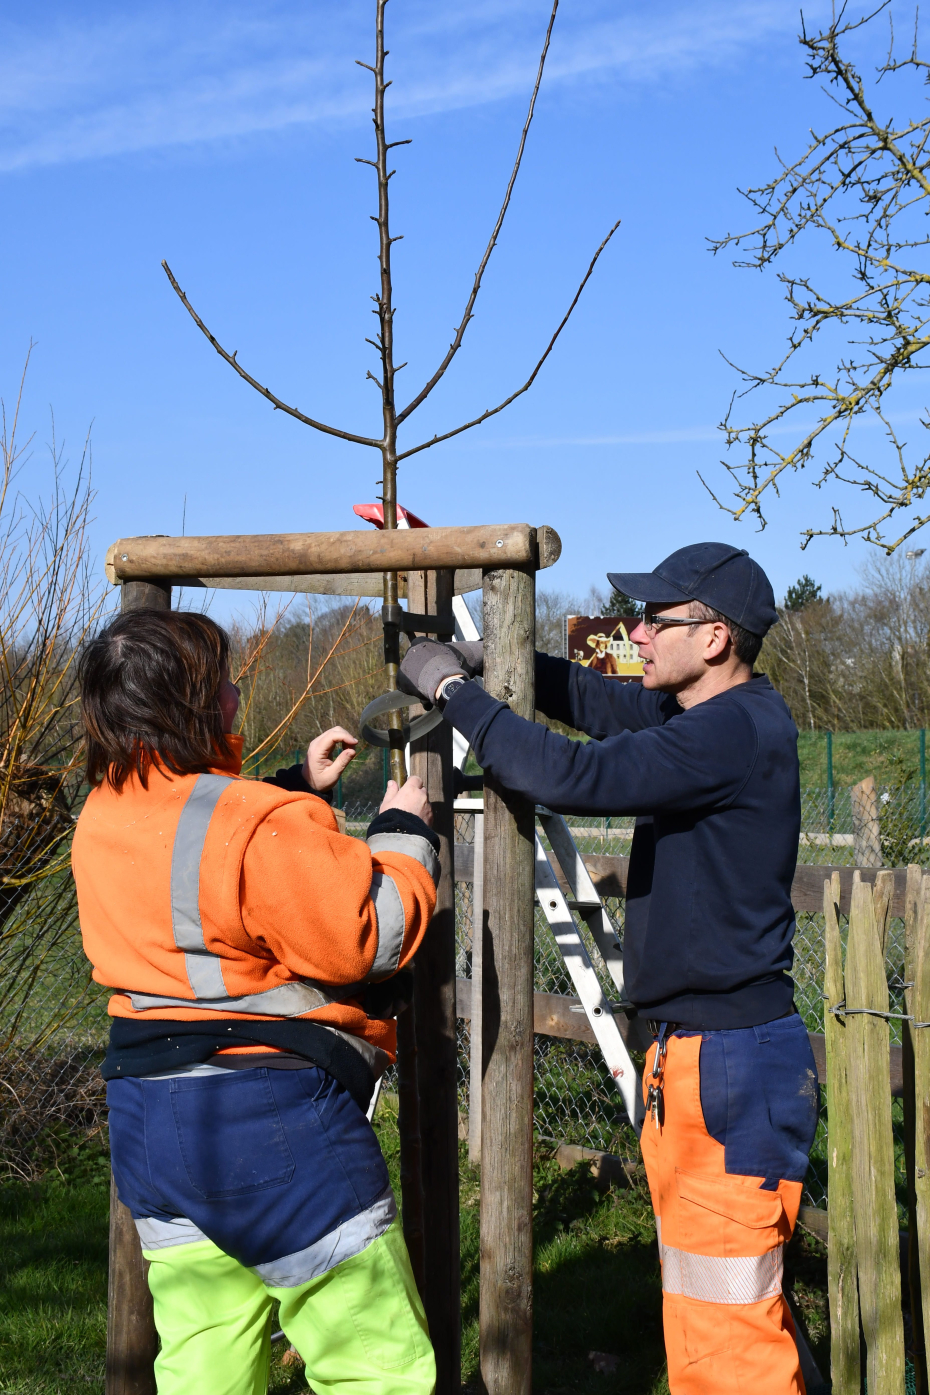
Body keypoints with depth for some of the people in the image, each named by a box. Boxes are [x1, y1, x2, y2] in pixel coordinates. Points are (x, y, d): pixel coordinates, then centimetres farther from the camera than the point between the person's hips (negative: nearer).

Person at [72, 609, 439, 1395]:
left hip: (147, 1122, 9)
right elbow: (371, 937, -18)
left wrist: (299, 790, 21)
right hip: (274, 1122, -8)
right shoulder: (260, 827, -21)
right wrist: (405, 835, -3)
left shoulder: (101, 818, 6)